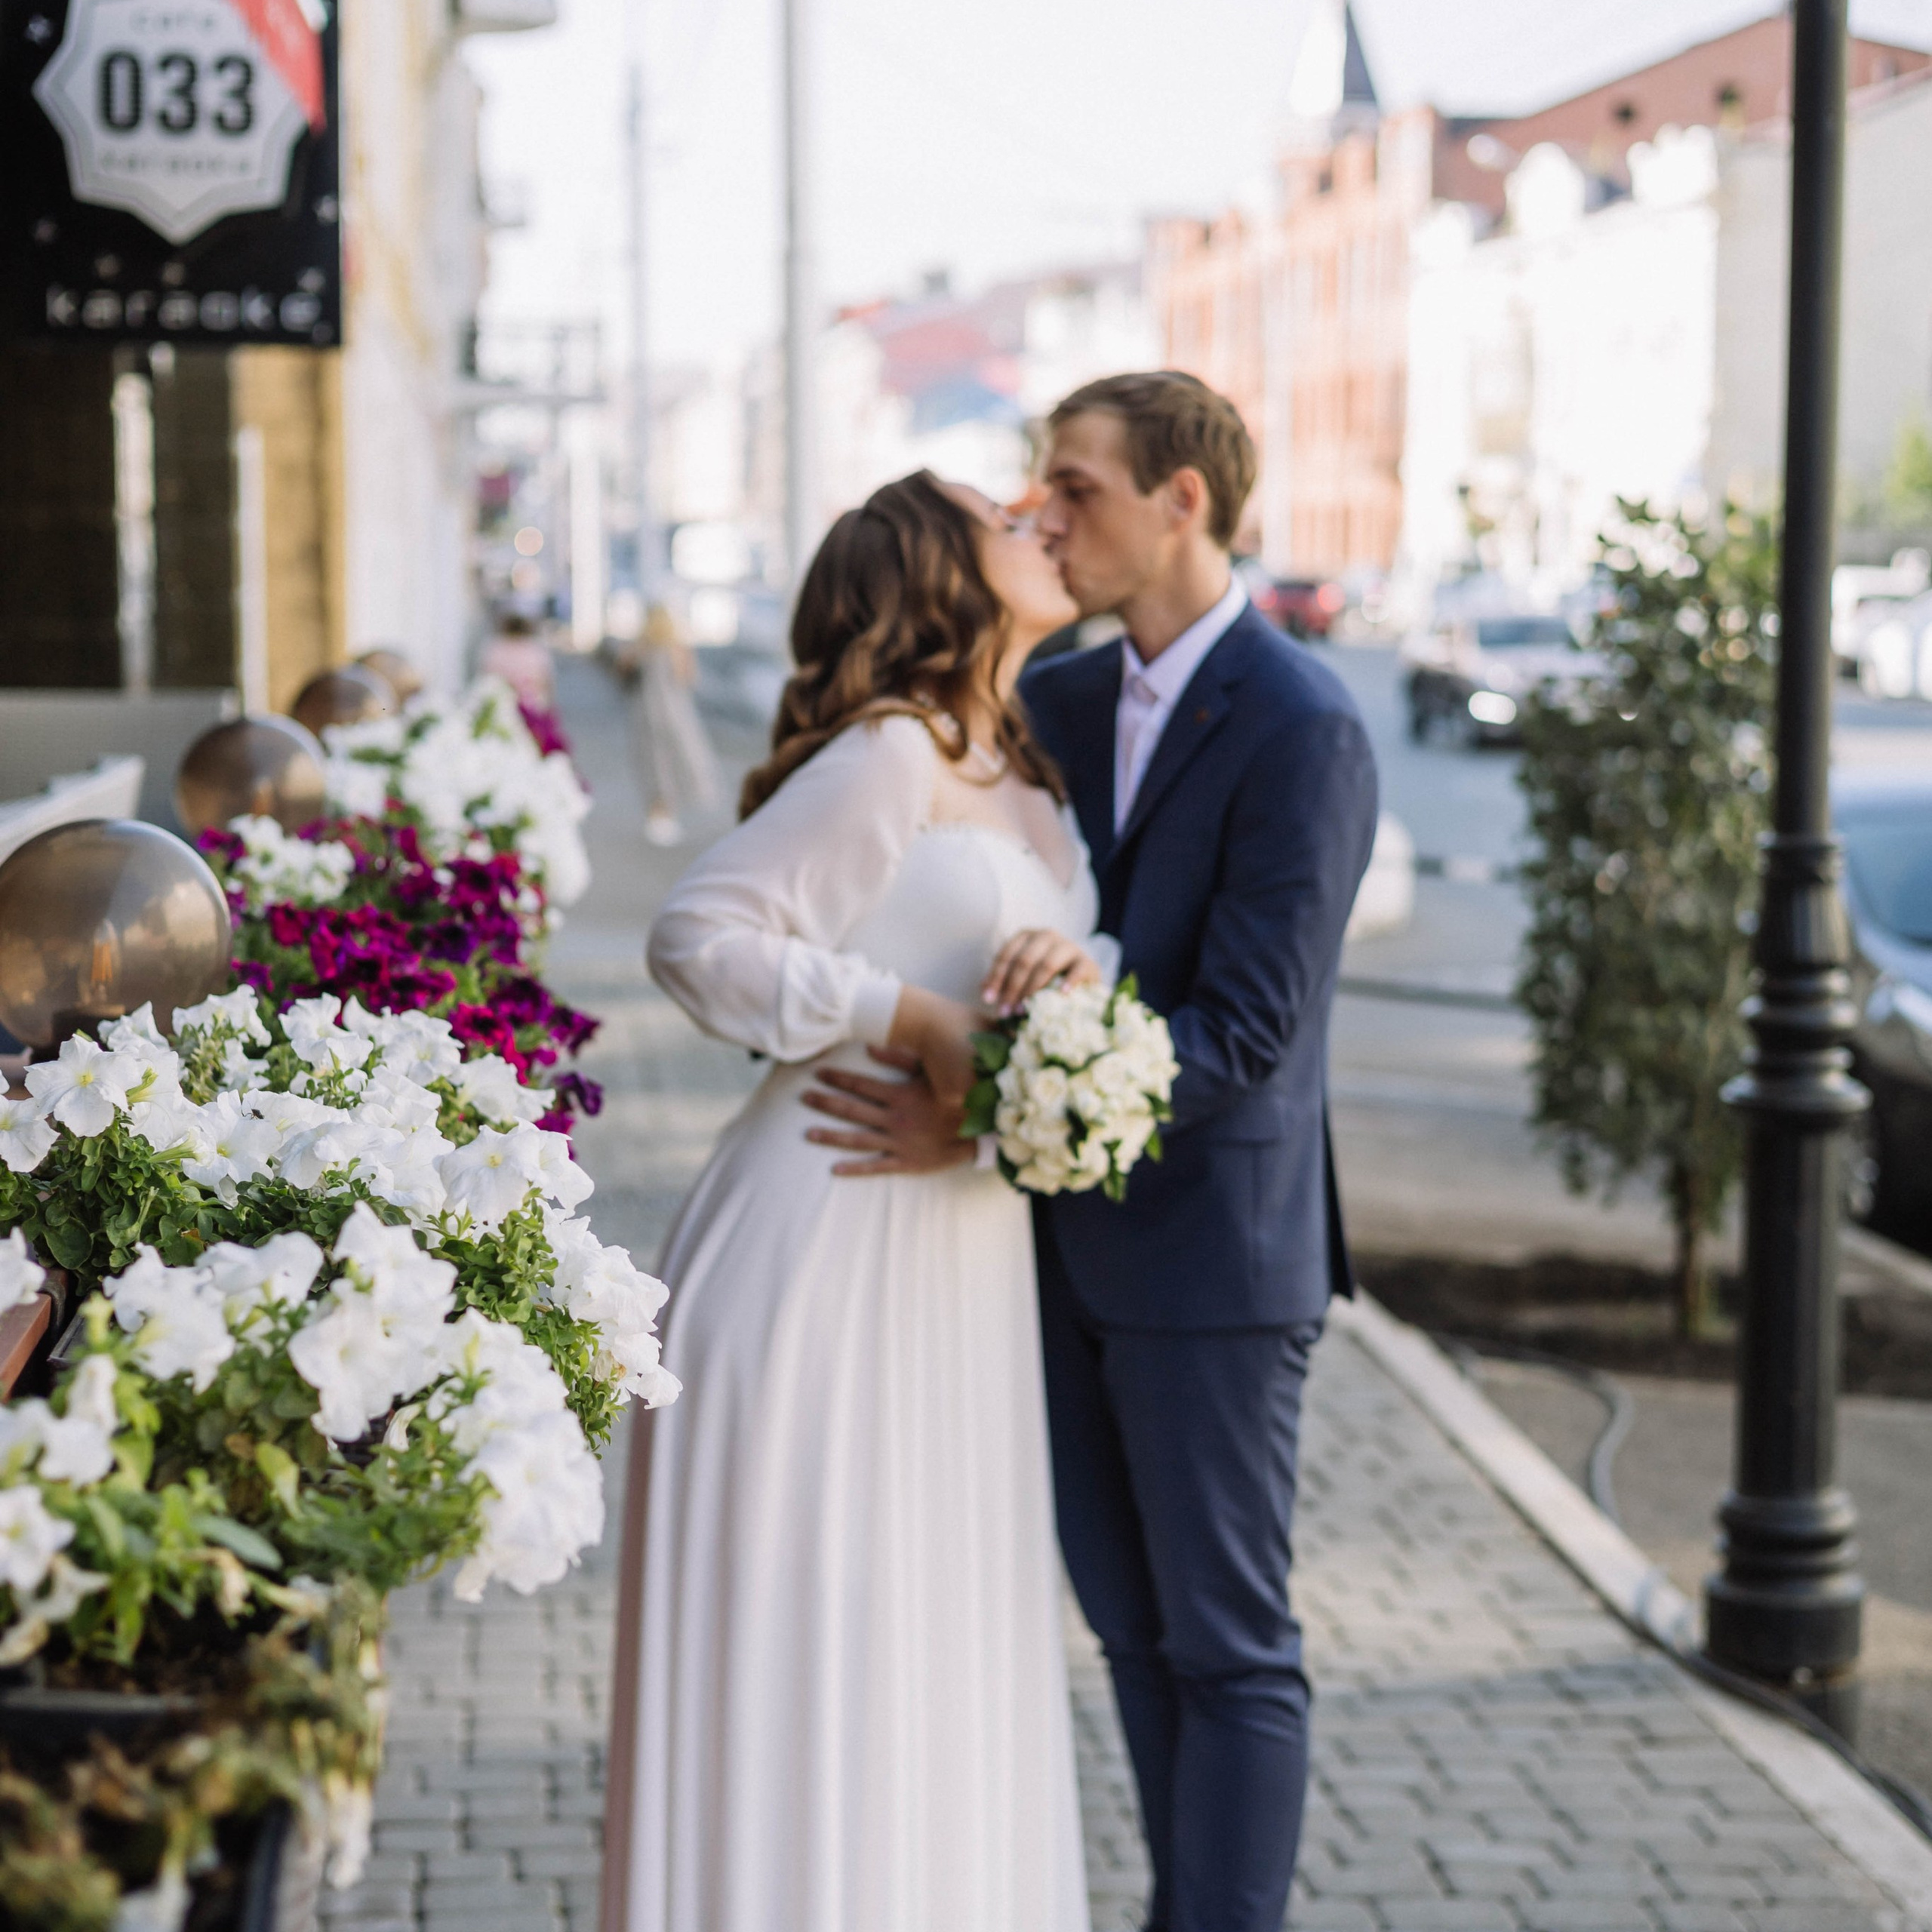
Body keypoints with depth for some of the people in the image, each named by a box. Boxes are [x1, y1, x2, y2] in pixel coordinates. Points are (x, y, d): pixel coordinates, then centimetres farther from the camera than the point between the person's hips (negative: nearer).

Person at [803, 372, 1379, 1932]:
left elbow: (1245, 1032, -23)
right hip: (1083, 1238, 8)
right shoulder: (1067, 703, 7)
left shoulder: (1301, 728, -17)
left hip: (1213, 1248, -8)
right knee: (1132, 1622, 17)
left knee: (1226, 1642, 2)